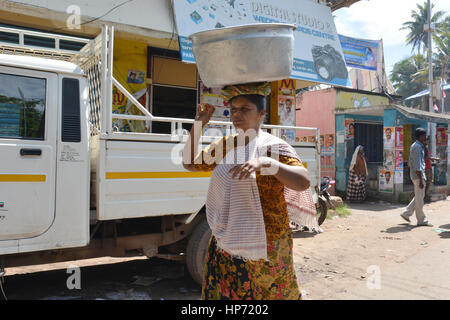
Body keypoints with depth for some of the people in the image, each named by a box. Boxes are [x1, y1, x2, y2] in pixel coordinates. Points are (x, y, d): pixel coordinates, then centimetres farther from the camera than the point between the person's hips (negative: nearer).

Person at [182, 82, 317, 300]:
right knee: (222, 292, 13)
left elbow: (303, 183, -22)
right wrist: (198, 126, 4)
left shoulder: (274, 147, -9)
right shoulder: (224, 145, 9)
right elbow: (190, 164, 16)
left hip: (265, 246, -5)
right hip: (226, 242, 5)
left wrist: (266, 162, -37)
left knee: (266, 292, 6)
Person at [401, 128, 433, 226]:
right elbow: (417, 165, -22)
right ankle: (422, 220, 7)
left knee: (419, 197, 16)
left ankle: (406, 213, 19)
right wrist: (421, 180, -23)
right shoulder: (417, 147, -16)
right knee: (419, 199, -2)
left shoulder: (416, 146, 16)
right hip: (418, 175, -10)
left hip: (421, 174, 10)